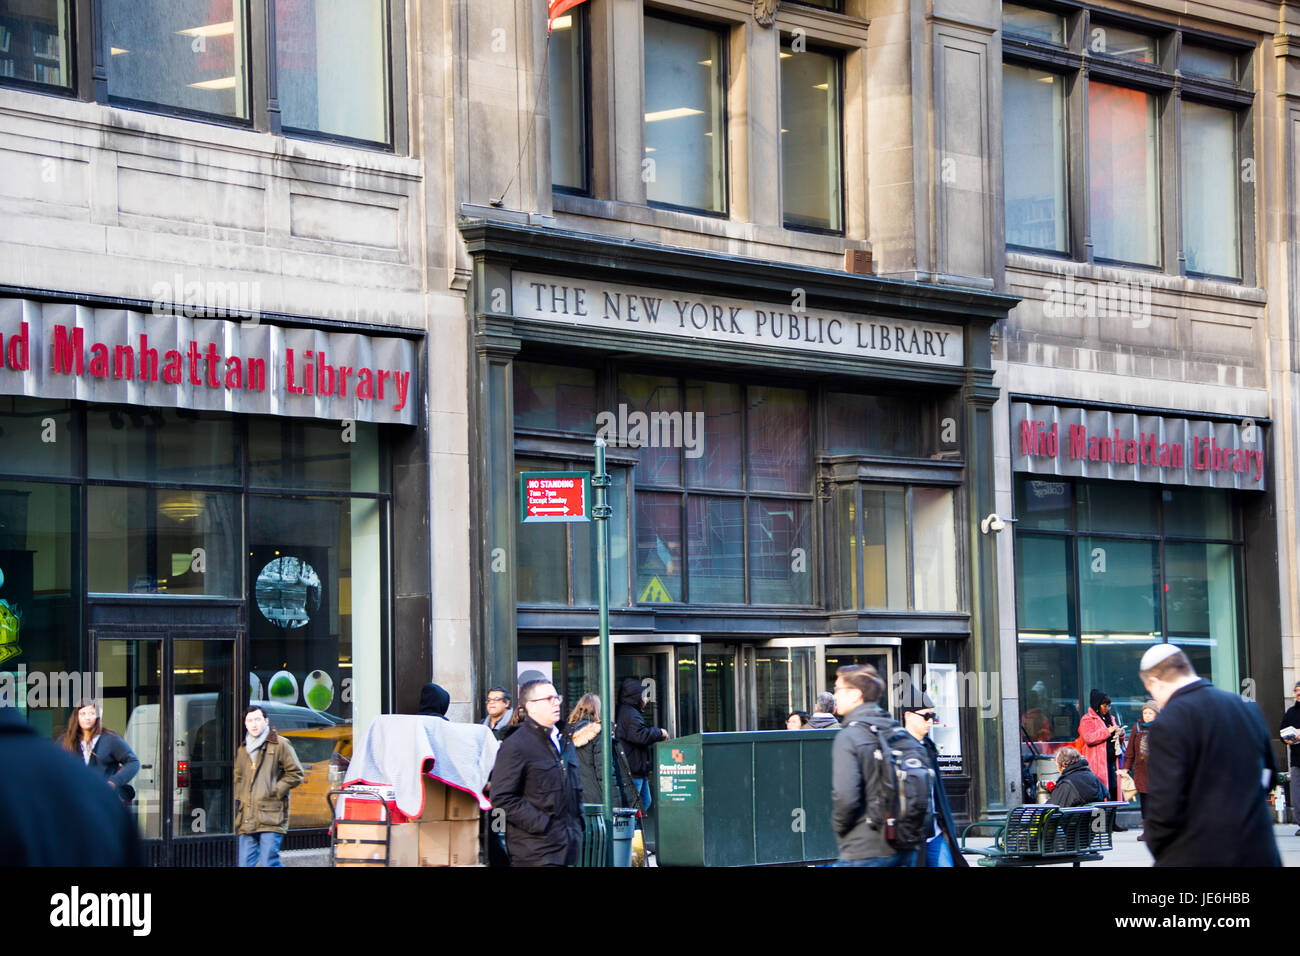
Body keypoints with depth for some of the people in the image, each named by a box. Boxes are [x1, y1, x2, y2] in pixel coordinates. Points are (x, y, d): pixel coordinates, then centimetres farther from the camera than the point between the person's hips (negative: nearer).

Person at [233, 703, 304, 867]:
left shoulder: (280, 745, 3)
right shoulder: (242, 749, 19)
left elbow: (295, 774, 2)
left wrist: (276, 791, -7)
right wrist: (238, 799, 14)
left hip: (271, 818, -6)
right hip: (247, 820, 6)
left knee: (269, 861, -14)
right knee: (245, 863, 1)